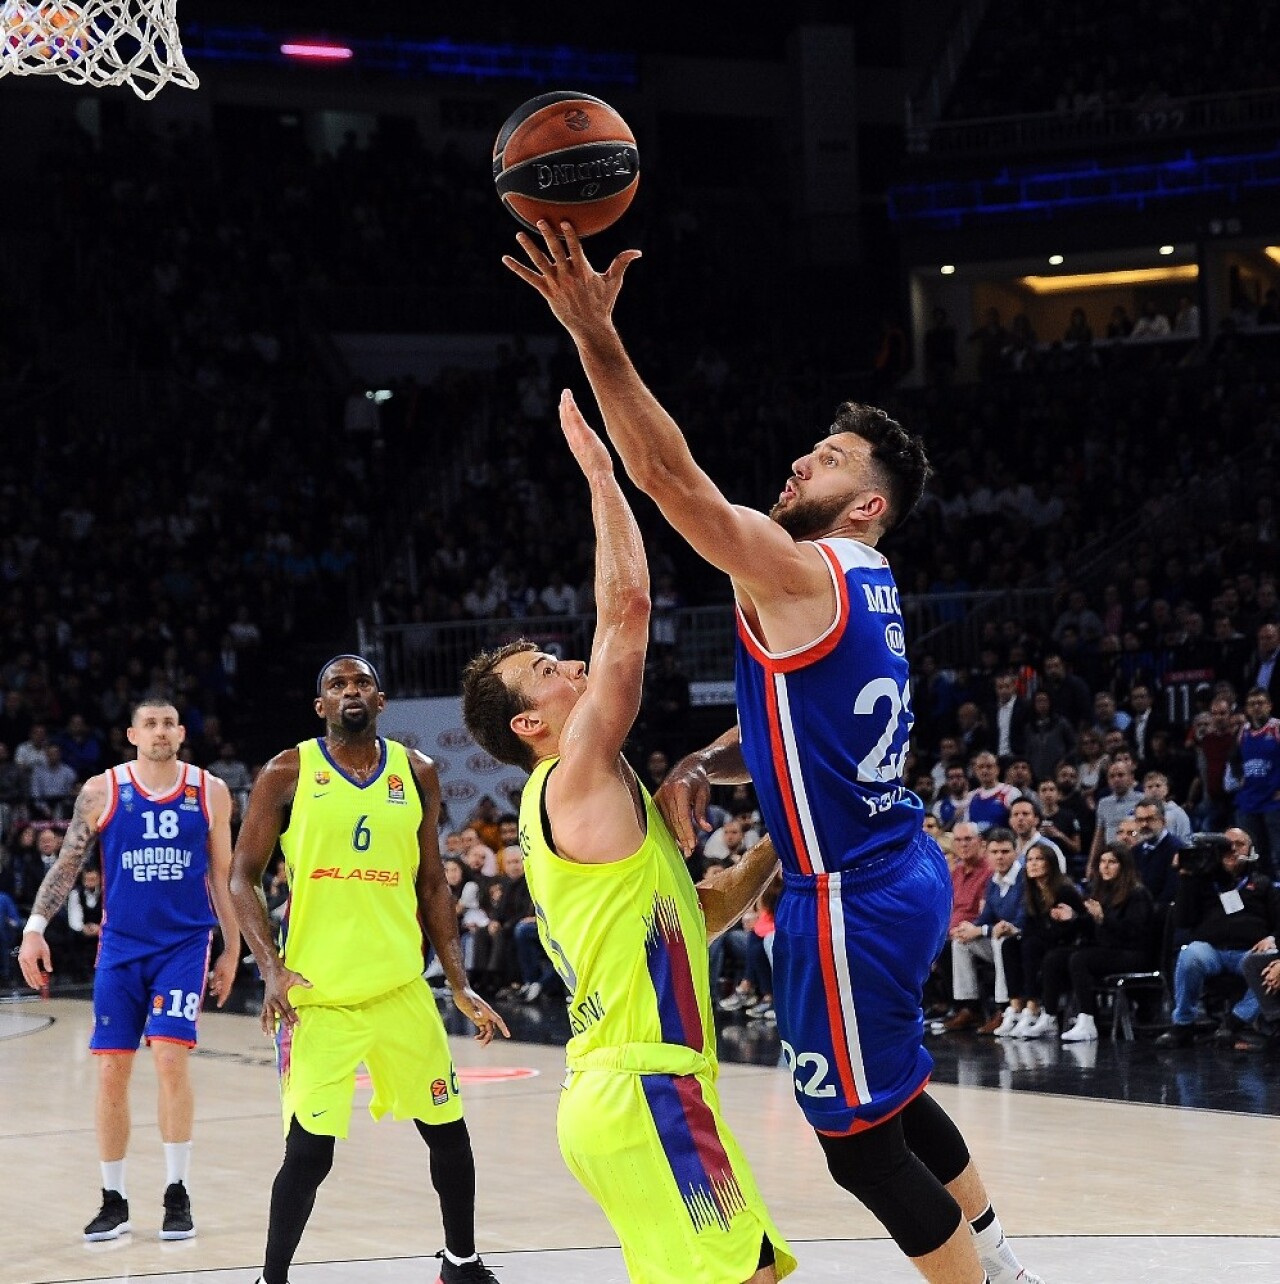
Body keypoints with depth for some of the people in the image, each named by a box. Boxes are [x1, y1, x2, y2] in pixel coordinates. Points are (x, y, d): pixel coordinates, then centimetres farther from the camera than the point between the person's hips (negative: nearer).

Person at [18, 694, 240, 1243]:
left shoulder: (209, 792, 2)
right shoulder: (102, 791, 0)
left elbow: (222, 875, 8)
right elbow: (67, 864, 1)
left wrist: (232, 949, 7)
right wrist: (35, 927, -11)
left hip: (185, 945, -1)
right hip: (121, 946, 1)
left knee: (170, 1057, -14)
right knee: (111, 1070, 1)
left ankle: (177, 1194, -3)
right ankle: (114, 1200, 12)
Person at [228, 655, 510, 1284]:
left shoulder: (416, 773, 7)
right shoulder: (287, 774, -3)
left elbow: (432, 884, 12)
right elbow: (242, 878, -2)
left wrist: (461, 985, 6)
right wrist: (272, 969, -16)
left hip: (401, 986, 4)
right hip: (316, 994, -4)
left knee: (447, 1130, 11)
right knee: (309, 1150, -8)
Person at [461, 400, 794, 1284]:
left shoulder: (582, 808, 21)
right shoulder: (579, 779, -7)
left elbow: (695, 915, 27)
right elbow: (628, 608, -16)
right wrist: (601, 473, -10)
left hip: (646, 1087, 10)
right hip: (641, 1090, -10)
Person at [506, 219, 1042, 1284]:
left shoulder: (798, 575, -17)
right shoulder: (864, 587, 11)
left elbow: (669, 476, -26)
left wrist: (595, 336, -29)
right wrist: (701, 769, 3)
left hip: (849, 898, -10)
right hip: (898, 872, 10)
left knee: (862, 1143, 0)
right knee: (895, 1095, 27)